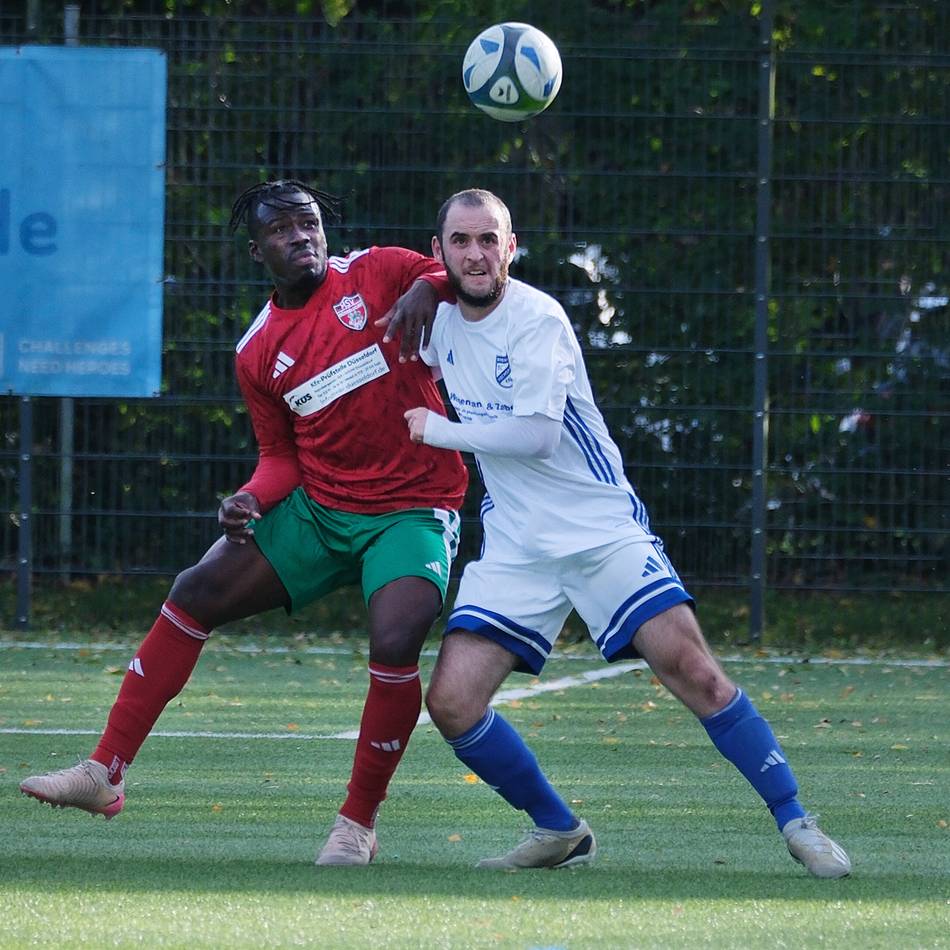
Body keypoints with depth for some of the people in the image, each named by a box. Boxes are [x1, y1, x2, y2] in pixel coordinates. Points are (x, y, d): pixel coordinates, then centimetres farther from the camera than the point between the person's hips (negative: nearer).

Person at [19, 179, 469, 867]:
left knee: (395, 642, -27)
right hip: (318, 507, 5)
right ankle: (106, 774, 3)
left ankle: (358, 824, -8)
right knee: (197, 591, -3)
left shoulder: (377, 274, -4)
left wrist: (428, 289, -25)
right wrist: (251, 501, -9)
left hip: (412, 512, -5)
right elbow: (281, 454, 13)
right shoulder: (259, 353, 6)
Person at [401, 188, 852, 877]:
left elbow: (536, 432, -25)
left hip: (602, 529, -6)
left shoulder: (536, 319, -14)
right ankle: (559, 832, 11)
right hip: (515, 550, 6)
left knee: (688, 666, -18)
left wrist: (438, 430, -14)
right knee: (450, 701, -9)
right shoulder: (445, 319, 7)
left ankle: (796, 821, -6)